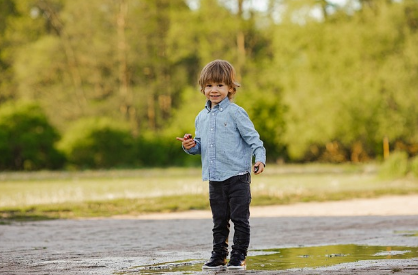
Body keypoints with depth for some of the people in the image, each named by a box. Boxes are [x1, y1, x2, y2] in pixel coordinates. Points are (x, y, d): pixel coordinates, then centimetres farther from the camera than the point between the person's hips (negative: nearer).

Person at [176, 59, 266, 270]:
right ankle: (218, 256, 20)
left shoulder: (235, 112, -6)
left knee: (240, 218, -2)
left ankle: (238, 257, 6)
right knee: (219, 221, 13)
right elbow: (200, 144, 21)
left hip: (237, 176, -6)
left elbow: (252, 137, -8)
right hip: (214, 179, 6)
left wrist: (260, 157, -21)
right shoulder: (201, 117, 12)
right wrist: (190, 146, -1)